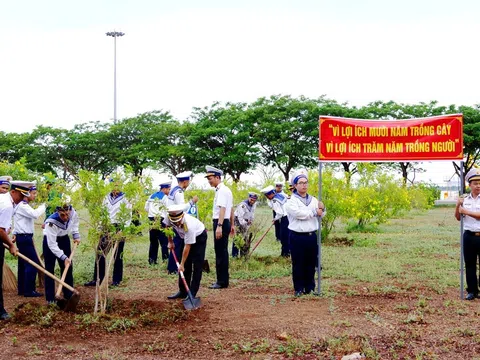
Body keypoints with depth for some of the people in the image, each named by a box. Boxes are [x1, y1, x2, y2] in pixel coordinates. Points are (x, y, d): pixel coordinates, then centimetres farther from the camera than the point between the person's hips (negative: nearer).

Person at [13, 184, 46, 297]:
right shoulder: (22, 205, -15)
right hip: (24, 238, -11)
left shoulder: (24, 205, 19)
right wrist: (43, 206, -14)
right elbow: (35, 214, -30)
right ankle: (29, 290, -9)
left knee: (23, 264, 13)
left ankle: (22, 289, 19)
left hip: (23, 238, 11)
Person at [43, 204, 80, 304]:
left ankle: (69, 295, 19)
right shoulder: (51, 222, -38)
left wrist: (76, 235, -4)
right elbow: (52, 245, -32)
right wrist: (63, 257, -34)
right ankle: (50, 298, 0)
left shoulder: (73, 212, -25)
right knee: (49, 269, -5)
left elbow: (75, 221, 4)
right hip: (50, 240, -5)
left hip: (64, 239, 5)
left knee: (68, 267, 8)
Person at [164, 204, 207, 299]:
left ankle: (192, 294, -9)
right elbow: (167, 226, 2)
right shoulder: (169, 217, -26)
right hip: (185, 237, 6)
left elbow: (187, 247, -33)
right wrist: (170, 241, 3)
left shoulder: (189, 225, -41)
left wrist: (182, 264, -27)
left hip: (199, 236, -6)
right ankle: (183, 292, 9)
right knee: (185, 266, 4)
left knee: (197, 266, -11)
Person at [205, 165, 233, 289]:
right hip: (226, 222, 11)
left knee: (220, 252, -6)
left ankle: (222, 282, -2)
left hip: (221, 223, -11)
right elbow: (231, 209, 23)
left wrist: (219, 226, -31)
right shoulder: (226, 190, 18)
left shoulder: (221, 190, -14)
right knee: (222, 252, 15)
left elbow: (222, 209, -24)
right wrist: (232, 225, 28)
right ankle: (223, 280, 22)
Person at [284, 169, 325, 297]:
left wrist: (322, 209, -15)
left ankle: (310, 288, 20)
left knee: (311, 264, 10)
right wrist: (315, 212, -8)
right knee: (298, 264, 2)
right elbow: (299, 214, -19)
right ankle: (299, 289, 11)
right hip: (297, 237, -5)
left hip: (312, 236, 5)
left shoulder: (313, 199, 14)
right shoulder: (291, 200, -4)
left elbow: (321, 215, 8)